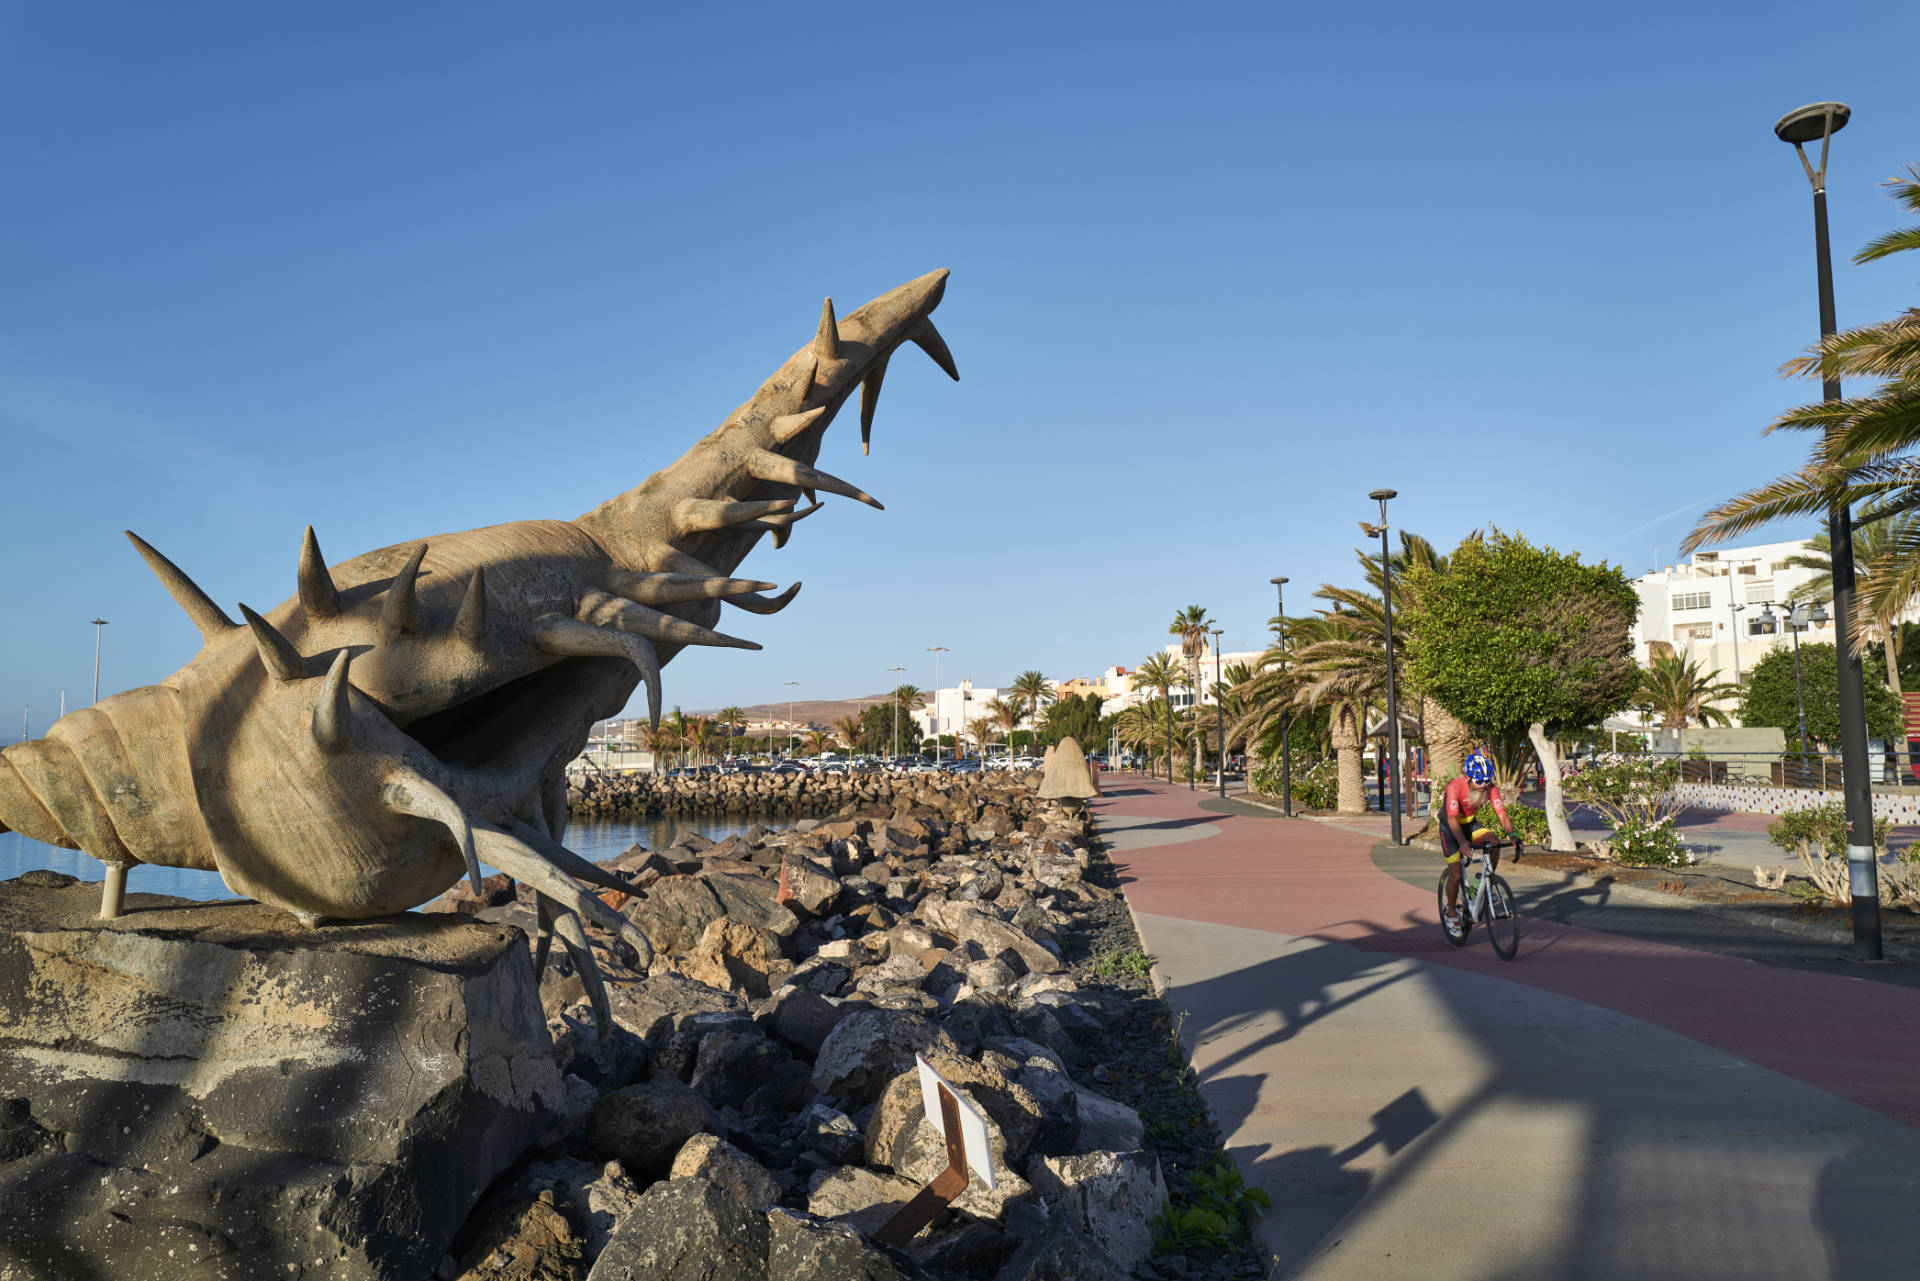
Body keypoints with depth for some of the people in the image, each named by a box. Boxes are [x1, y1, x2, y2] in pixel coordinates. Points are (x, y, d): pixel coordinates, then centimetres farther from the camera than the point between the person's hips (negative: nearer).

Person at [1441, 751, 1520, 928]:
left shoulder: (1490, 787, -19)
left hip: (1469, 824, 4)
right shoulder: (1455, 786, -32)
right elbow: (1452, 819, -40)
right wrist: (1462, 842, -55)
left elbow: (1502, 813, -24)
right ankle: (1451, 913, 9)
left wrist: (1512, 835, -42)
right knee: (1455, 874, -10)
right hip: (1450, 827, -4)